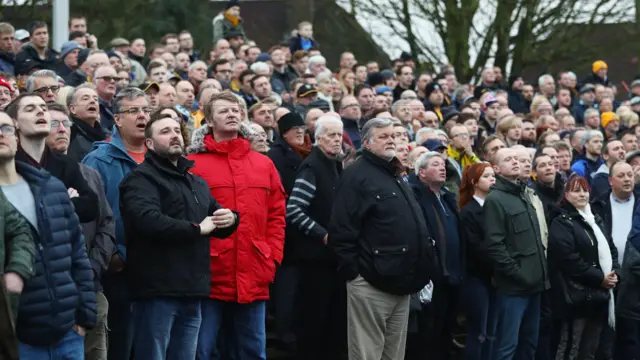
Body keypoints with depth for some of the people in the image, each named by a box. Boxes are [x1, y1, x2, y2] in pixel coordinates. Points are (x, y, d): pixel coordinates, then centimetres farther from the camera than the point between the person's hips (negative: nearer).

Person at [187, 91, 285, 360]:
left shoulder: (264, 164, 12)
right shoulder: (193, 164, -2)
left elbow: (277, 215, 13)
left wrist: (273, 257, 4)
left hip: (254, 278, 4)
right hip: (208, 275, -4)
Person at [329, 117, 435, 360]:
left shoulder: (396, 178, 20)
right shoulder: (357, 176, -8)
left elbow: (415, 228, 27)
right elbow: (341, 231, -15)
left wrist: (421, 275, 20)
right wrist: (352, 272, -17)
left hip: (401, 284, 9)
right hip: (372, 284, -9)